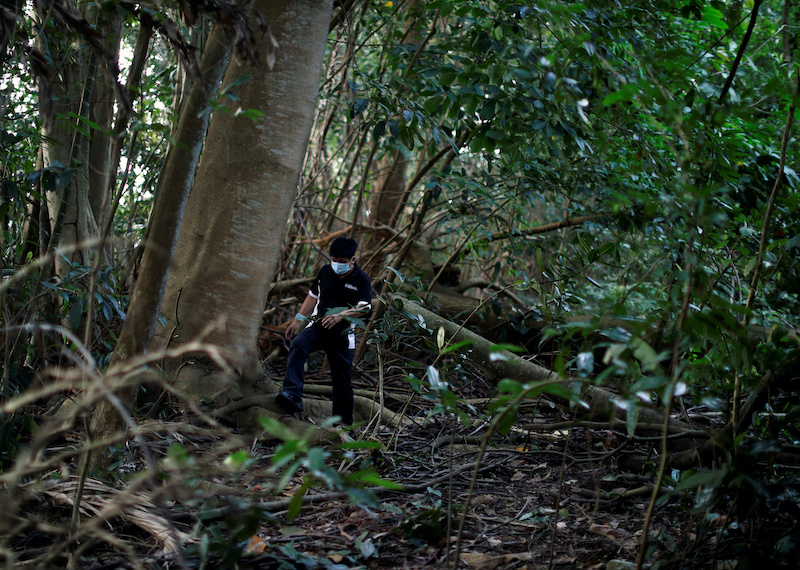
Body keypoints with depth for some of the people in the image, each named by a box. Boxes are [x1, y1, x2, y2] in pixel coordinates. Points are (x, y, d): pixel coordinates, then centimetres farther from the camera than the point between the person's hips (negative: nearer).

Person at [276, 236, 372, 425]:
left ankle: (343, 421, 18)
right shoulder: (325, 272, 8)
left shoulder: (361, 279, -4)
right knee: (297, 346, -29)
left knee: (342, 380, 1)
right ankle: (292, 396, -40)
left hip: (342, 334, -2)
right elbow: (313, 296, 19)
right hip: (317, 327, 2)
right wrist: (297, 320, 16)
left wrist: (341, 315, -31)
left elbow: (364, 308, -15)